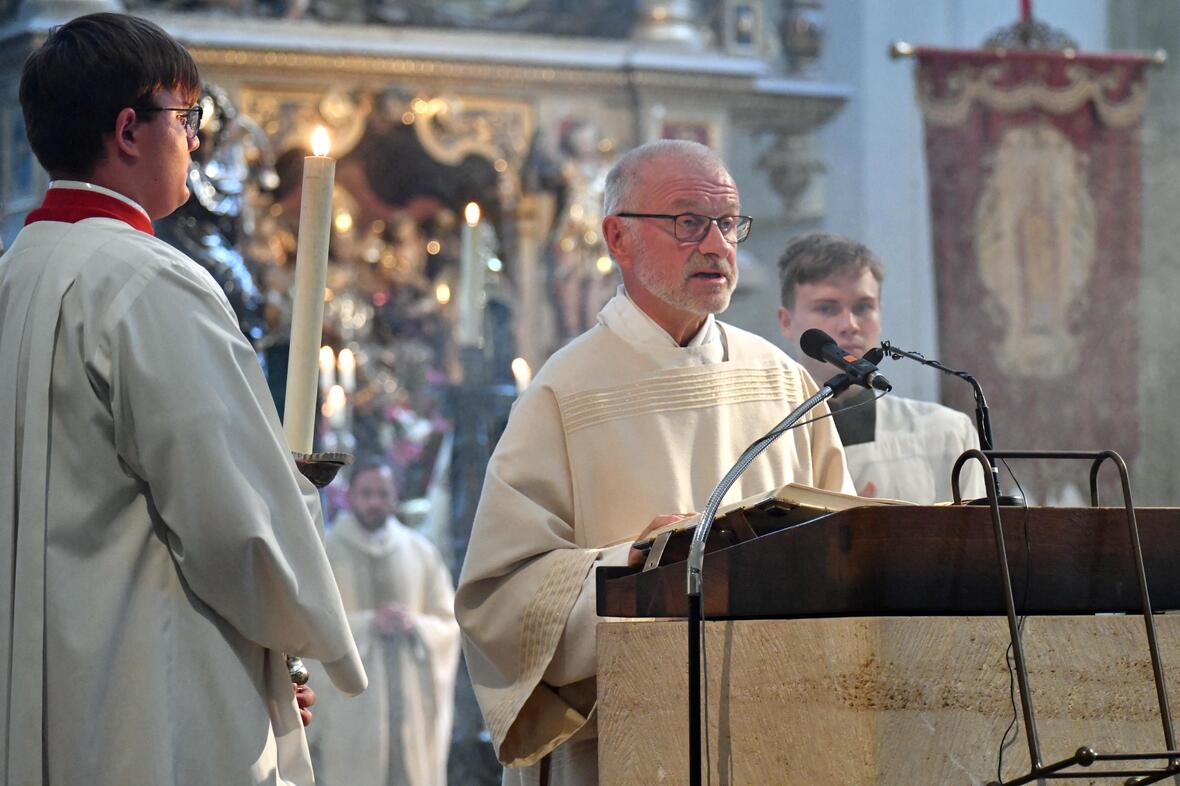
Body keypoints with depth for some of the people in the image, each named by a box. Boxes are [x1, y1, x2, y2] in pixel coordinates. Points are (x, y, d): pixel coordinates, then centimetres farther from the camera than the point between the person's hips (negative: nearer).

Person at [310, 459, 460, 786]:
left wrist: (414, 625, -9)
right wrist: (367, 624, -16)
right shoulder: (325, 553, 4)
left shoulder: (420, 553, 12)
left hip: (409, 706, 3)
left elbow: (449, 624, 11)